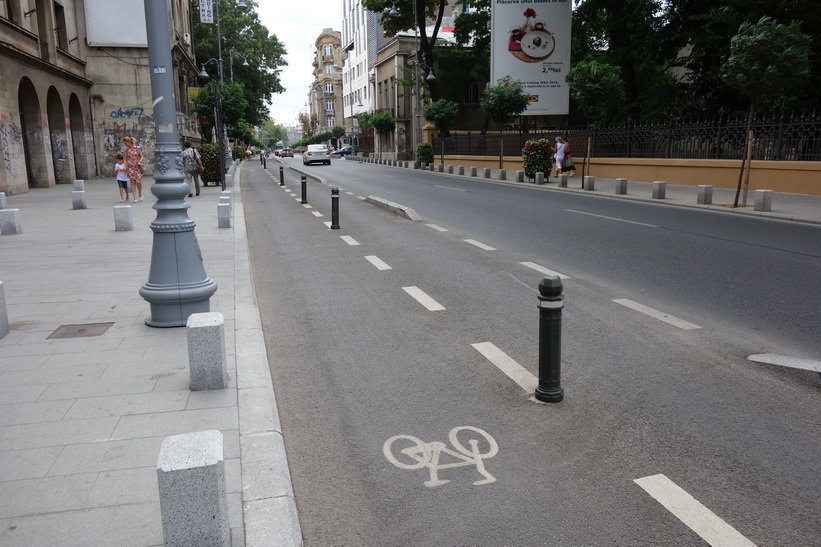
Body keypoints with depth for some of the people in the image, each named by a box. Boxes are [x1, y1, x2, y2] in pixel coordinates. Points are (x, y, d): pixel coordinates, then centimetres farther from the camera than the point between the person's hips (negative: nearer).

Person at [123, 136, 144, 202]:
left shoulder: (137, 148, 1)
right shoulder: (126, 150, 8)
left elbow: (142, 157, 1)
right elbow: (125, 159, 9)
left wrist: (140, 161, -18)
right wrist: (125, 167, -4)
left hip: (137, 167, -2)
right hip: (130, 168, 2)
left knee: (138, 182, -13)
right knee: (132, 182, -2)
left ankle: (140, 194, 14)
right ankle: (135, 198, -2)